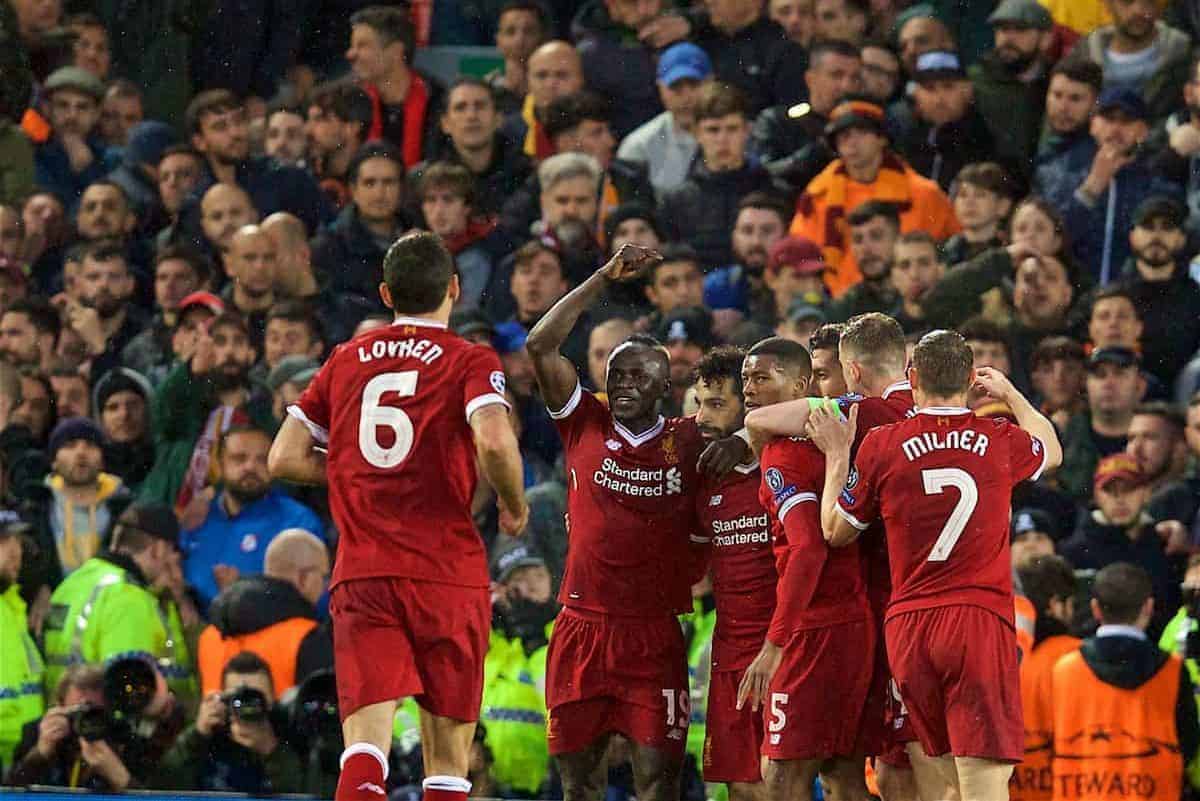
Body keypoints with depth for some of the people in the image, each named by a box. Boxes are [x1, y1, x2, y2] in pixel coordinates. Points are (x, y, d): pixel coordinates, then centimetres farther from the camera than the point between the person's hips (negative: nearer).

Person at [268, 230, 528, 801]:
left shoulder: (346, 361, 13)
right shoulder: (471, 361, 1)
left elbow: (283, 459, 13)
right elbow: (494, 440, -18)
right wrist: (514, 505, 0)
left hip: (361, 574, 2)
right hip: (449, 575, -2)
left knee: (365, 747, -9)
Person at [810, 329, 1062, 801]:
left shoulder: (880, 446, 0)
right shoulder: (1001, 442, 2)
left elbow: (836, 532, 13)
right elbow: (1052, 452, 28)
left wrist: (837, 457, 25)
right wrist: (1010, 395, 42)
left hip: (907, 626, 2)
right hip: (982, 621, -1)